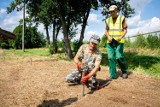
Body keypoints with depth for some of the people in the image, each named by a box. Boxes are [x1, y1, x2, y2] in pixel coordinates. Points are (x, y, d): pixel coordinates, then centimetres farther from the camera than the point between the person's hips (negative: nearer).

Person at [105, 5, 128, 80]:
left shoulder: (122, 18, 1)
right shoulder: (108, 20, 12)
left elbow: (125, 29, -1)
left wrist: (121, 37, -17)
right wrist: (108, 37, -4)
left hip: (119, 41, -4)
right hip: (110, 41, 4)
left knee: (119, 57, -12)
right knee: (111, 58, -1)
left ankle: (124, 71, 13)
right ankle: (113, 75, 7)